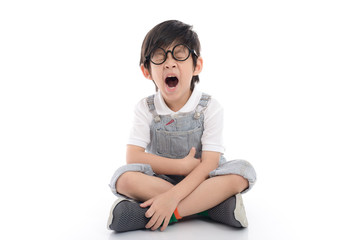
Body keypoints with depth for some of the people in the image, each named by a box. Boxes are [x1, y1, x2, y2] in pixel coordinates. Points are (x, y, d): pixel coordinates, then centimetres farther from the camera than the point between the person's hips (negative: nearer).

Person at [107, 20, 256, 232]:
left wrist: (173, 196, -34)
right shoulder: (146, 109, -2)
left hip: (201, 180, 0)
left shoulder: (210, 108, -9)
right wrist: (182, 166, -20)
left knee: (243, 171, -28)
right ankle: (213, 203, -27)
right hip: (159, 181, 1)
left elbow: (209, 164, -18)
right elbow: (133, 157, -11)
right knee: (124, 178, -29)